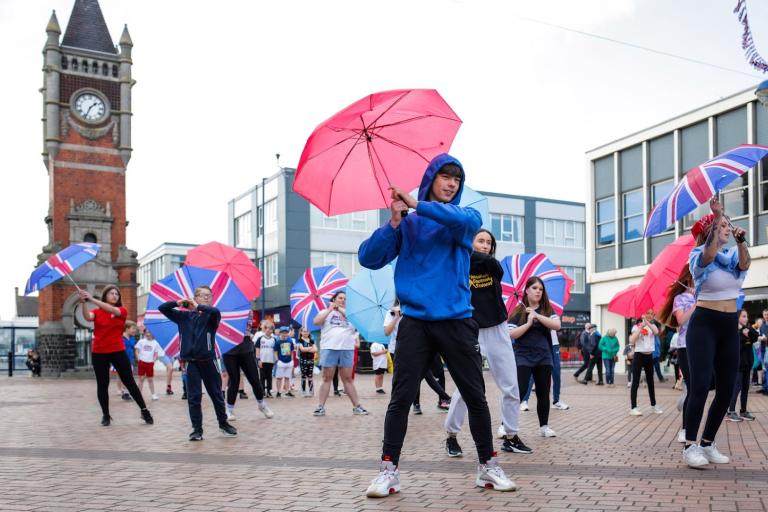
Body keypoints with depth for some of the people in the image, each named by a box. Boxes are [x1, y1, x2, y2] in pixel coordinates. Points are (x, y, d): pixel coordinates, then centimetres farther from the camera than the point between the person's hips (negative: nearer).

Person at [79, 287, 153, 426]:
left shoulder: (122, 311, 0)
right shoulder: (97, 312, 1)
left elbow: (112, 310, -21)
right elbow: (88, 317, -20)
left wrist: (92, 299, -31)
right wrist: (84, 303, -39)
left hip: (118, 352, 0)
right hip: (99, 353, 0)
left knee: (129, 382, 4)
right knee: (102, 384, 6)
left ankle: (144, 410, 12)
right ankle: (105, 415, 20)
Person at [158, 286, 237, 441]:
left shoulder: (211, 316, -1)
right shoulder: (184, 316, 6)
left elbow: (215, 311, -26)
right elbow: (162, 308, 4)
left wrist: (197, 307, -21)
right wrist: (178, 302, -9)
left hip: (208, 361, -1)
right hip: (191, 362, 1)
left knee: (216, 395, 11)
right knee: (194, 397, 2)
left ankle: (223, 424, 27)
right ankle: (197, 429, 11)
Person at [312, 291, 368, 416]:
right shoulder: (326, 312, 11)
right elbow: (315, 322, -6)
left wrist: (343, 311, 0)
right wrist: (329, 310, -4)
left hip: (347, 349, 2)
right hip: (329, 348, -2)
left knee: (348, 378, 5)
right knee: (327, 378, 0)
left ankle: (357, 406, 6)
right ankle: (321, 407, 2)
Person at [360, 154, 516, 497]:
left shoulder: (467, 217, 10)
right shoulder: (407, 224, 9)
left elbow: (465, 220, -17)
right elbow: (369, 259, 0)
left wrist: (417, 204, -19)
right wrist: (394, 221, -12)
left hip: (457, 321, 1)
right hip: (415, 322, -1)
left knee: (475, 396, 6)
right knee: (401, 398, -3)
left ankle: (488, 467, 21)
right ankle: (389, 471, 6)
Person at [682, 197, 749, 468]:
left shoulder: (733, 255, 10)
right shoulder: (699, 255, -4)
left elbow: (745, 264, -12)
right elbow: (708, 255, -28)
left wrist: (740, 241, -31)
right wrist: (717, 216, -34)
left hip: (730, 327, 6)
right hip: (704, 324, -6)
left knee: (726, 390, 5)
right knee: (700, 386, -16)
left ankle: (707, 443, 17)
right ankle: (690, 446, -8)